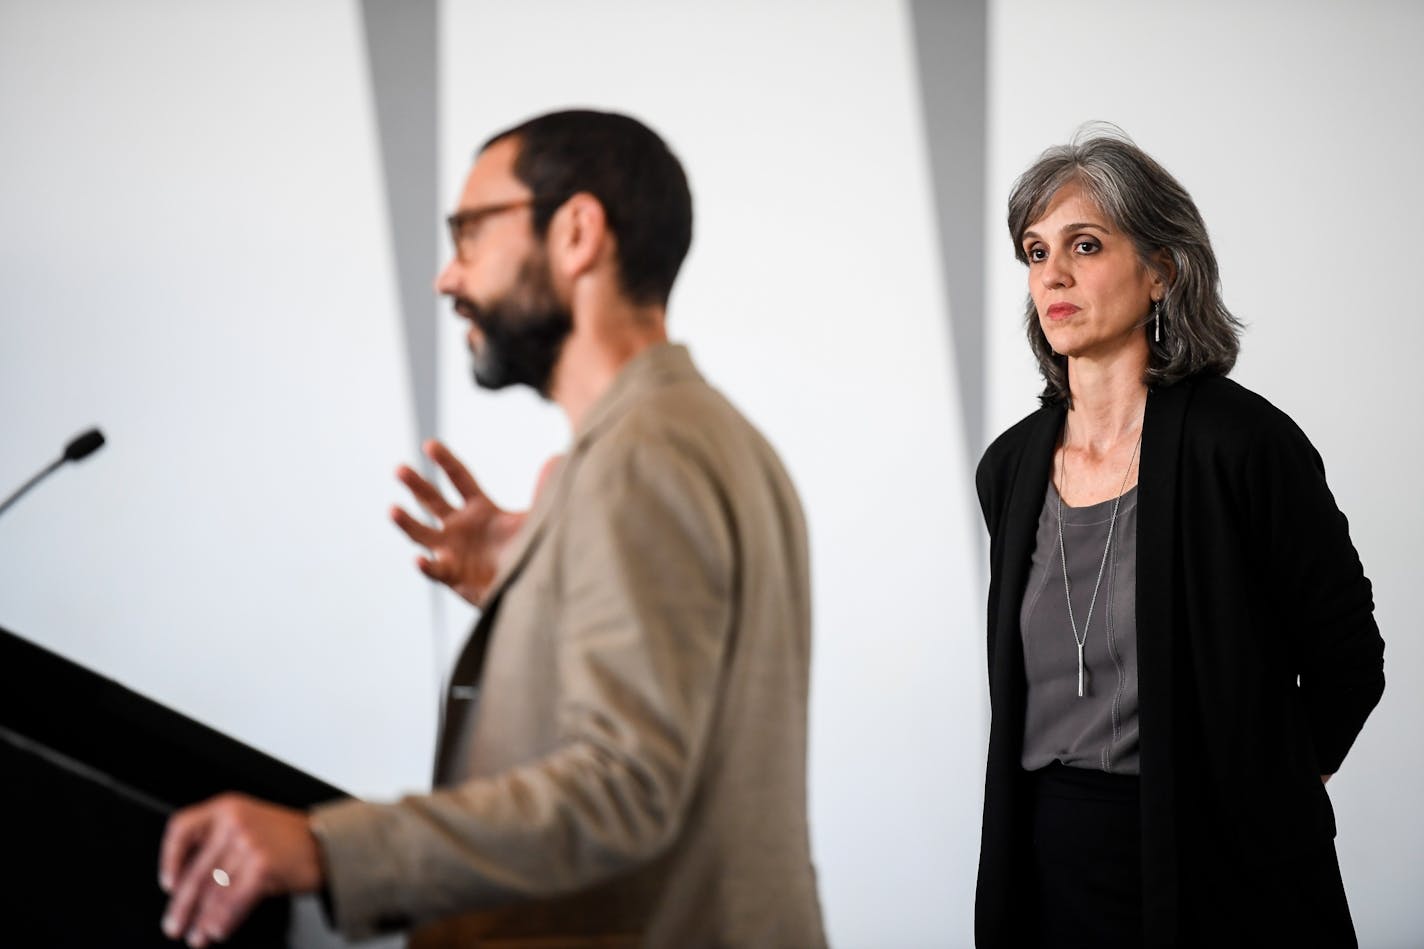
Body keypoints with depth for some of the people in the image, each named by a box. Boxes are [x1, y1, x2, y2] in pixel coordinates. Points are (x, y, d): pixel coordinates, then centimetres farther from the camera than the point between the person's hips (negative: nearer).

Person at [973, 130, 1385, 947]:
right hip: (1049, 861, 5)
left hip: (1219, 871, -4)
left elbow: (1347, 660, -3)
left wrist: (1261, 796, 4)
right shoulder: (1013, 466, 4)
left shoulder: (1243, 442, -11)